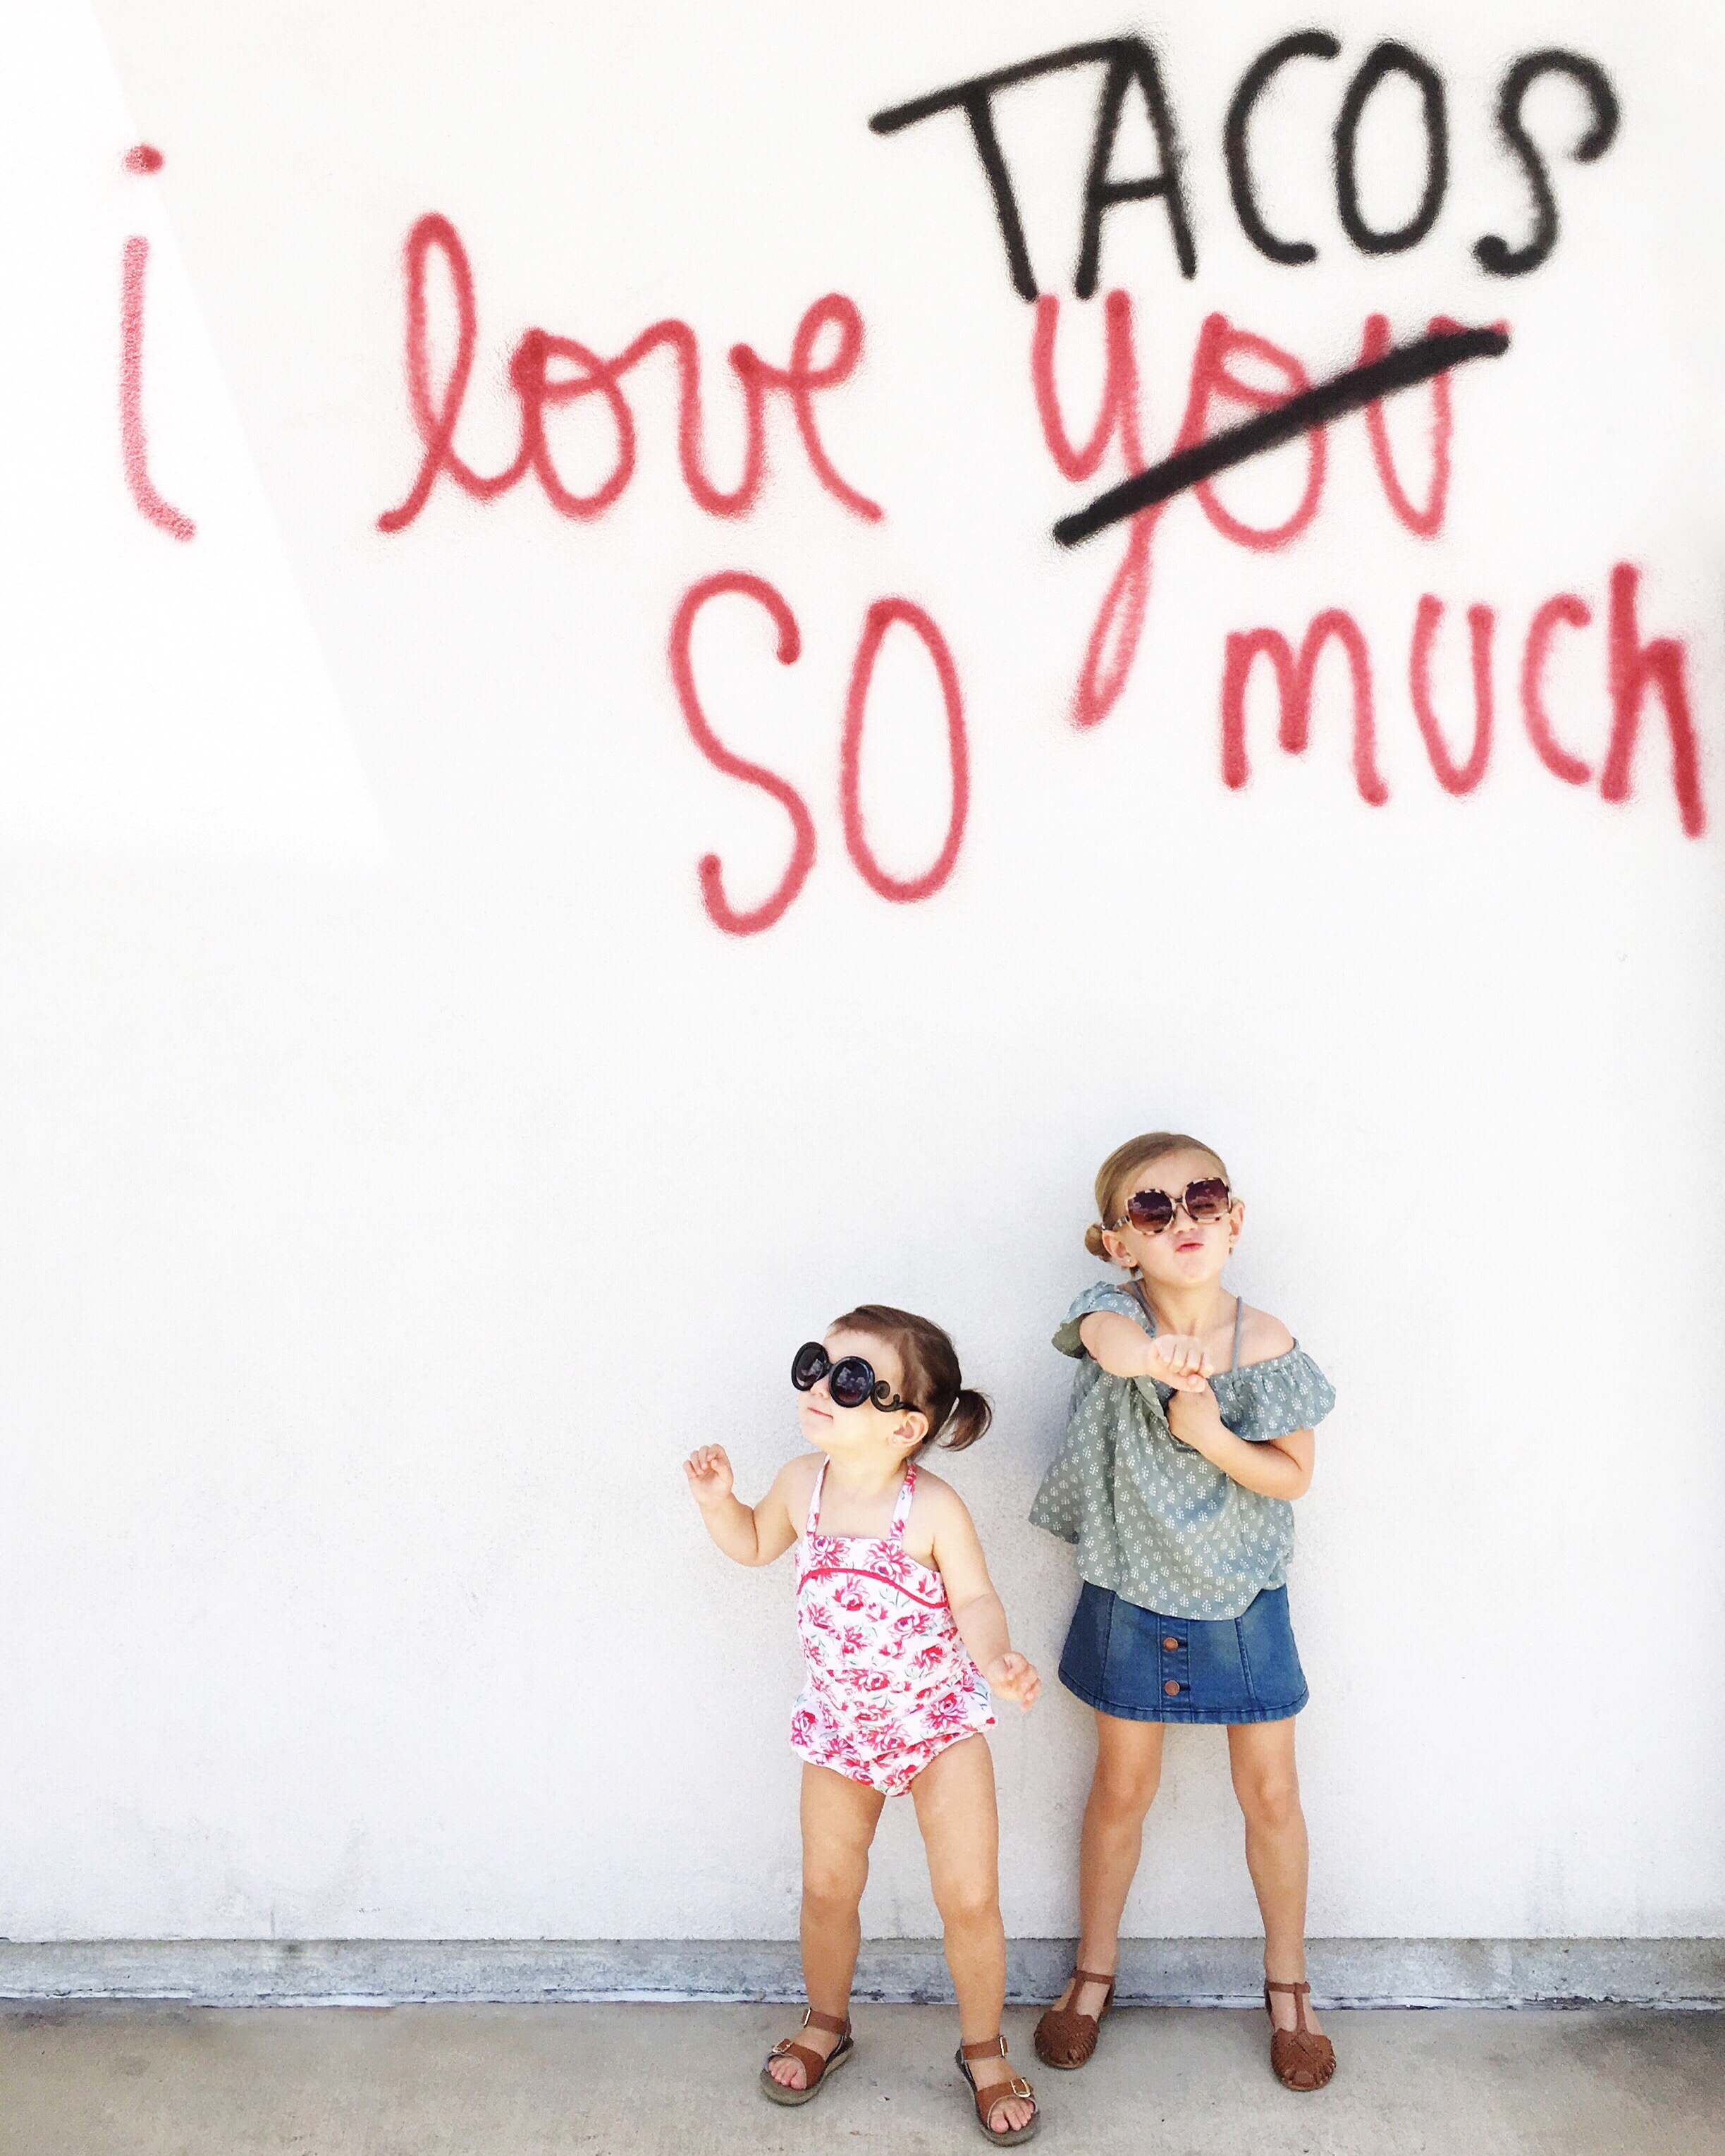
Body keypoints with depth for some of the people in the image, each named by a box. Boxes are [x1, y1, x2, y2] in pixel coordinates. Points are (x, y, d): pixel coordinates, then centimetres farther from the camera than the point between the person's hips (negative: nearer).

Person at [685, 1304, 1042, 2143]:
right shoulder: (801, 1483, -9)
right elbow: (756, 1543, 10)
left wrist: (995, 1658, -36)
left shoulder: (932, 1507, -23)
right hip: (839, 1725, 4)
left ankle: (983, 2049, 26)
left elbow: (974, 1598, -16)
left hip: (939, 1721, -4)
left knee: (969, 1897, 0)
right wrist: (717, 1499, -9)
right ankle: (826, 2024, 43)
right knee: (827, 1887, 15)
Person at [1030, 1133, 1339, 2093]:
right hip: (1133, 1595, 0)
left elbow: (1294, 1475, -8)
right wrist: (1149, 1353, -65)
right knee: (1123, 1789, 15)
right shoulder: (1117, 1313, -16)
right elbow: (1107, 1335, -41)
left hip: (1244, 1600, 0)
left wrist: (1212, 1436, -27)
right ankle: (1096, 1969, 36)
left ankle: (1288, 1979, 34)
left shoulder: (1266, 1345, -14)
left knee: (1271, 1794, 11)